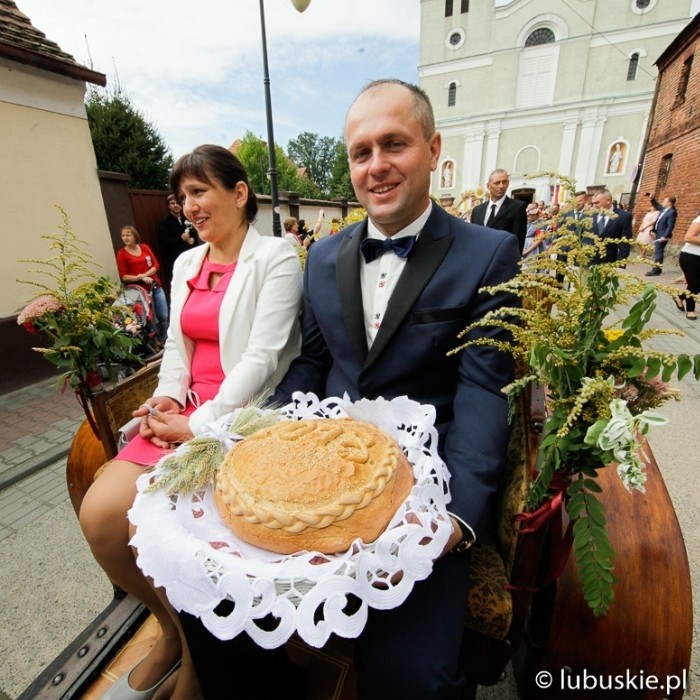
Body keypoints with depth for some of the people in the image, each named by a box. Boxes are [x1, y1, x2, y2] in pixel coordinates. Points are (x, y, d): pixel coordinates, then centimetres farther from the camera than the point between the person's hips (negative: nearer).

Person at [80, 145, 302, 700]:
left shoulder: (275, 258, -6)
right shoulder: (186, 263, 16)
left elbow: (263, 357, -14)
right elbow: (177, 345, 17)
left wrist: (200, 425, -15)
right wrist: (168, 395, -1)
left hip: (244, 415, -6)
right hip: (186, 409, 7)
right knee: (99, 512, -9)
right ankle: (171, 628, 21)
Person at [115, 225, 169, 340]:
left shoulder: (144, 247, 8)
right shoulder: (121, 254, -2)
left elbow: (156, 265, 4)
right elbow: (123, 277, -5)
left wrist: (145, 274, -12)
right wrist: (140, 278, -18)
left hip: (156, 287, 4)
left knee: (164, 317, 6)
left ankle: (164, 342, 24)